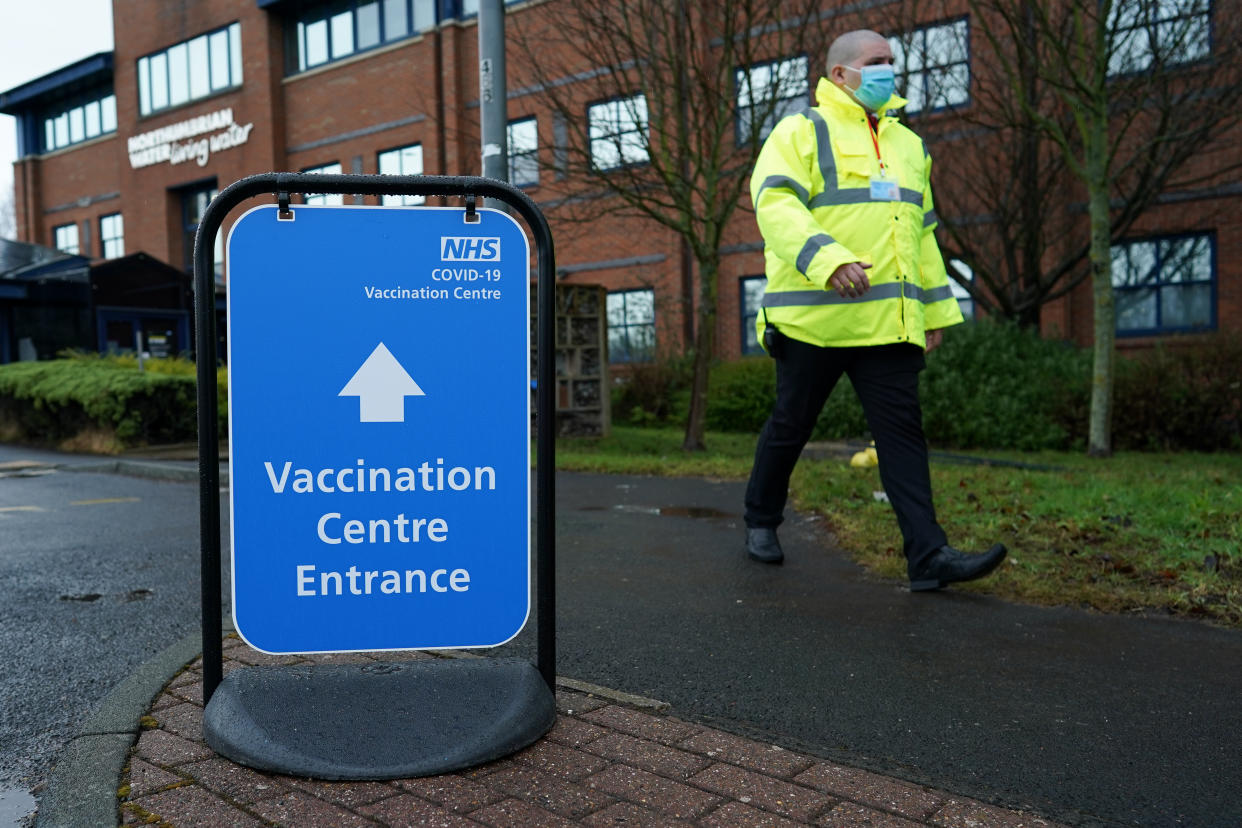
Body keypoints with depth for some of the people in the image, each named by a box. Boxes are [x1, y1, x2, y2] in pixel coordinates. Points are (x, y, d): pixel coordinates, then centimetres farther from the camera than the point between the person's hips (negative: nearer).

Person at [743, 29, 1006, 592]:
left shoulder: (907, 144, 22)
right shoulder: (800, 132, 1)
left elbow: (922, 232, 26)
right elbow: (775, 204, -16)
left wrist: (937, 307, 21)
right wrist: (827, 259, -31)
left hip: (889, 321, 5)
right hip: (813, 318, -5)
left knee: (903, 431, -2)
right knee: (790, 426, 7)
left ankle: (929, 556, -3)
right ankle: (761, 520, 28)